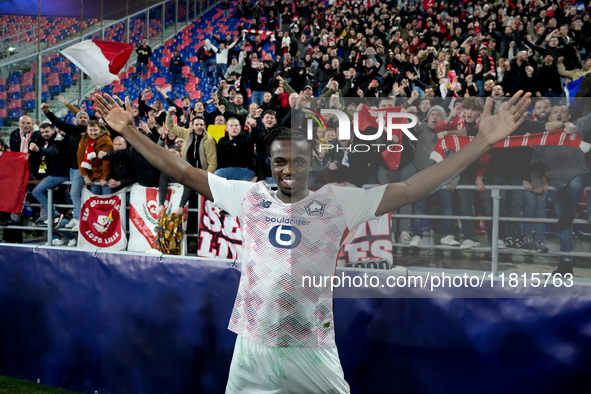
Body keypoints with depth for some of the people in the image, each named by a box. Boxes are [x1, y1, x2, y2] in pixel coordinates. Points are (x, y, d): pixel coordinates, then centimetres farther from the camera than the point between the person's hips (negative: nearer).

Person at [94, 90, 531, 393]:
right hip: (252, 346, 2)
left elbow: (409, 189, -8)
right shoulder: (249, 196, 3)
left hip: (314, 350, -2)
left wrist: (483, 142, -13)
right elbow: (184, 171, 7)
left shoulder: (336, 203, -3)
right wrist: (130, 132, 4)